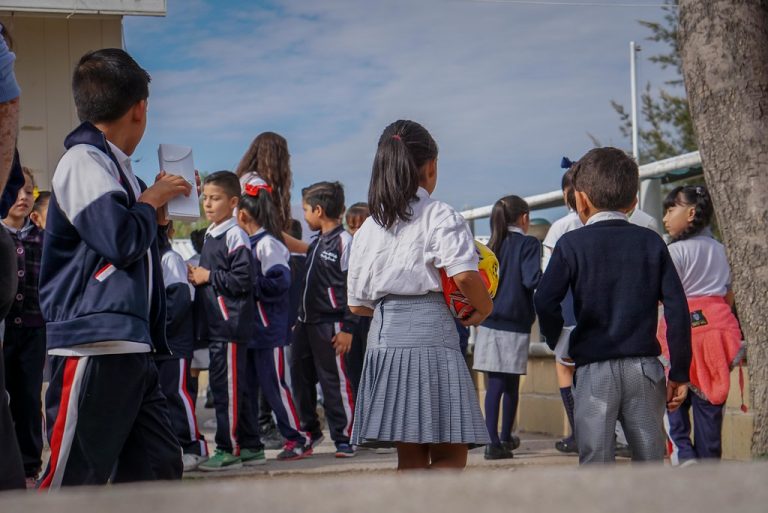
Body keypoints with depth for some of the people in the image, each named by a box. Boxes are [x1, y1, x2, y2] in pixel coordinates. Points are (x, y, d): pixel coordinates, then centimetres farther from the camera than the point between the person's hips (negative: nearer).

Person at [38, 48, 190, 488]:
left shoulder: (115, 166, 19)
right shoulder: (83, 160, -8)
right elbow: (121, 241, -18)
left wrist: (157, 214, 15)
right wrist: (152, 202, -1)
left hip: (132, 348, 10)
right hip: (95, 347, -10)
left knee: (159, 469, 8)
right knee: (72, 480, -9)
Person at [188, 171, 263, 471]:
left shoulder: (235, 235, -10)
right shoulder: (210, 236, 18)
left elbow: (242, 280, -17)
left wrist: (208, 276, -12)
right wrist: (196, 276, 9)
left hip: (230, 324, -10)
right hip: (214, 323, 10)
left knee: (227, 387, -6)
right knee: (236, 388, 13)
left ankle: (228, 449, -1)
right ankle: (250, 447, 20)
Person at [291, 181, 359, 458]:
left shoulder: (344, 241, -11)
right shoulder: (316, 243, 16)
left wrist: (348, 328, -17)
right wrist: (299, 318, 18)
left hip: (330, 326, -9)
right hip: (306, 322, 9)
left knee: (335, 383, -4)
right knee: (301, 379, 13)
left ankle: (344, 438, 4)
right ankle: (310, 431, 27)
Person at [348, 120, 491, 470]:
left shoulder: (368, 228, 14)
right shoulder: (441, 217, -3)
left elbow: (358, 304, 15)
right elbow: (464, 275, -19)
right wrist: (483, 308, -1)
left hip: (384, 336, 6)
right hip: (430, 335, -6)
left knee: (410, 459, 11)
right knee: (450, 456, -1)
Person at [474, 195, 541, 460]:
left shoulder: (491, 246, 10)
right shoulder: (528, 244, -4)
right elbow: (532, 280, -17)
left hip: (489, 323, 4)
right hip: (515, 323, -4)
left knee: (495, 384, 3)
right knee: (511, 385, 12)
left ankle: (494, 440, -4)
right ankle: (505, 437, 24)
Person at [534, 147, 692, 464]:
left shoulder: (572, 244, -1)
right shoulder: (651, 242, 6)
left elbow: (545, 301, -12)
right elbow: (677, 309, 1)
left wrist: (558, 343, 6)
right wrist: (679, 372, 6)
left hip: (594, 369, -2)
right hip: (644, 366, 3)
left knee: (595, 460, -1)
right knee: (650, 459, 10)